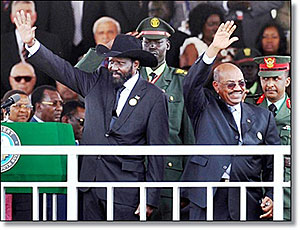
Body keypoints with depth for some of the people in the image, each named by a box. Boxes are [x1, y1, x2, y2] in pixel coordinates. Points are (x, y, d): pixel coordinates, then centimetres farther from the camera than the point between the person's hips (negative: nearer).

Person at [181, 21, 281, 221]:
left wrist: (271, 197, 1)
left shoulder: (263, 117, 16)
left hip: (248, 202, 2)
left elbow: (273, 163, 14)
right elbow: (192, 84, -8)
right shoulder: (205, 108, 11)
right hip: (207, 196, -2)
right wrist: (214, 50, -18)